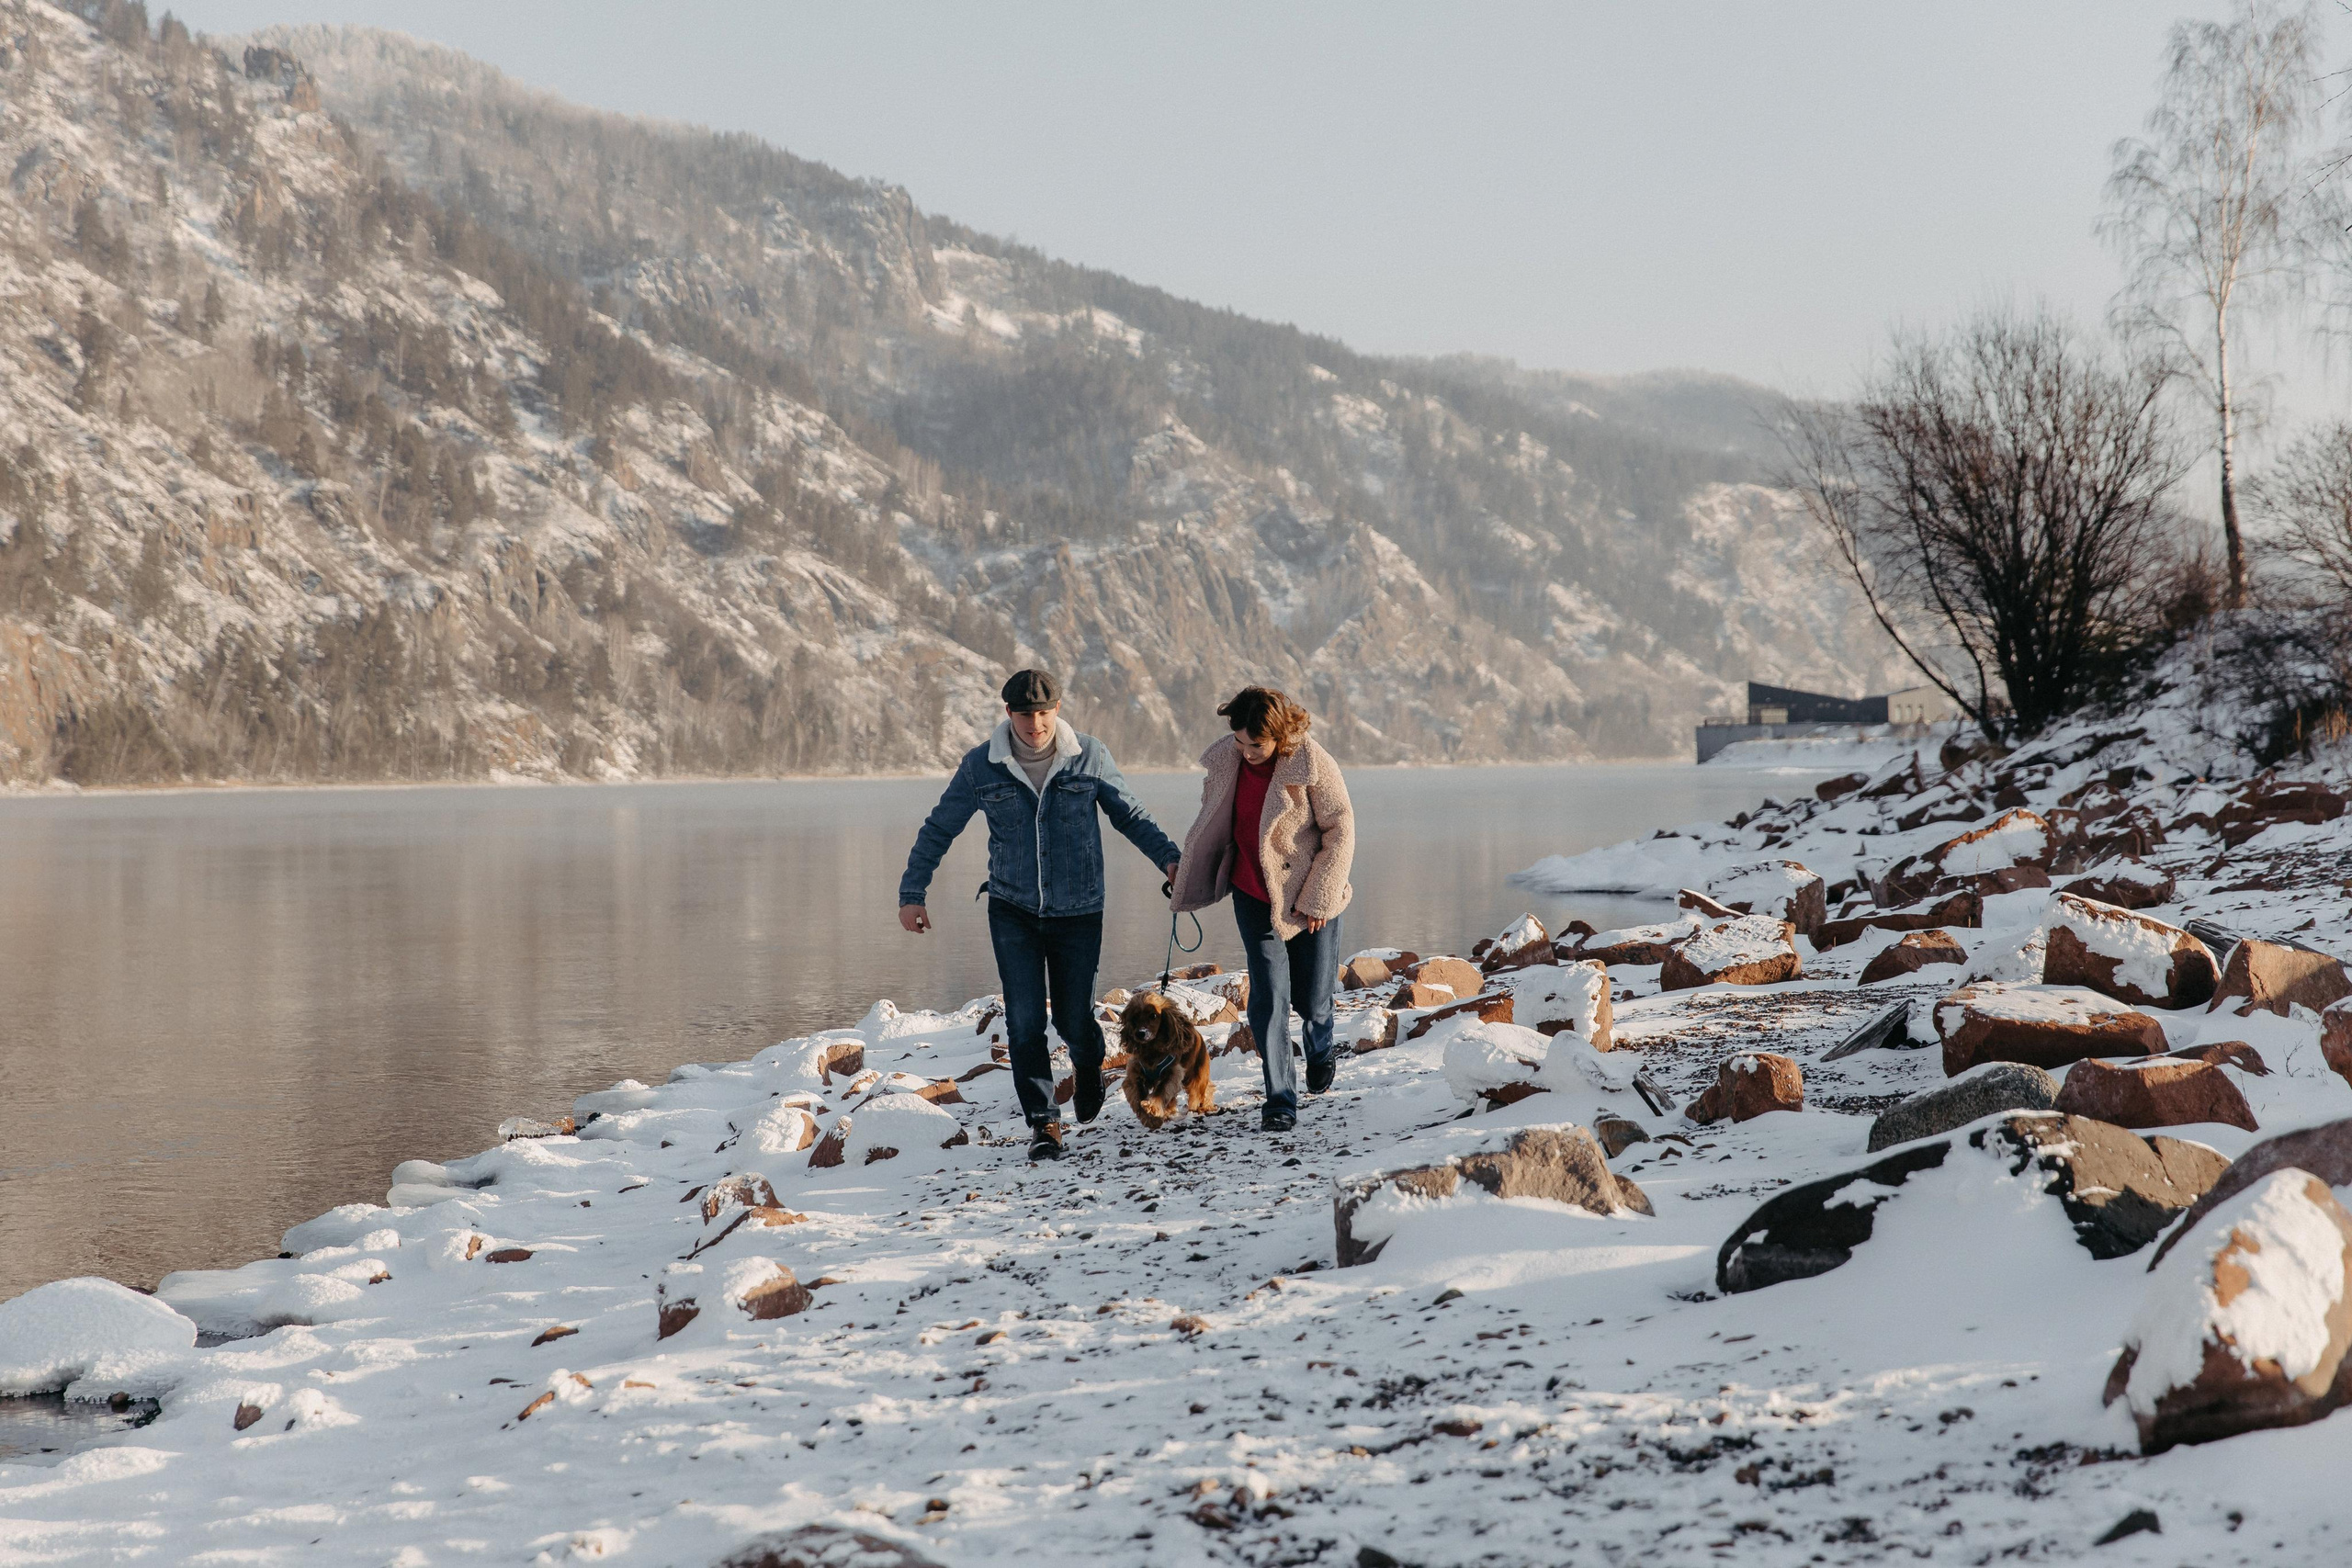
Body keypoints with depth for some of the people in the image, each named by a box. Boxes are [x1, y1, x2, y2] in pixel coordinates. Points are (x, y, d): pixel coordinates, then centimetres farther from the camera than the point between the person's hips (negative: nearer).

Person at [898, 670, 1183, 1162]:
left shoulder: (1090, 757, -5)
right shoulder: (980, 767, -4)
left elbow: (1130, 815, 4)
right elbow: (939, 829, 6)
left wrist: (1168, 857, -10)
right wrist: (912, 892, 3)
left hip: (1078, 913, 0)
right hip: (1012, 912, 0)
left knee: (1074, 1018, 4)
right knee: (1025, 1020, -8)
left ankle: (1088, 1067, 39)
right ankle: (1042, 1121, 2)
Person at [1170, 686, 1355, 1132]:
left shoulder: (1313, 765, -20)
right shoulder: (1226, 760, -6)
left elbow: (1340, 832, -13)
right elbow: (1211, 822, 12)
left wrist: (1318, 898, -13)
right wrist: (1185, 873, 17)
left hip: (1309, 896, -2)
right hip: (1253, 895, 3)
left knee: (1312, 999, 9)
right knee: (1268, 998, -8)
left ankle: (1320, 1053, 44)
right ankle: (1280, 1102, -4)